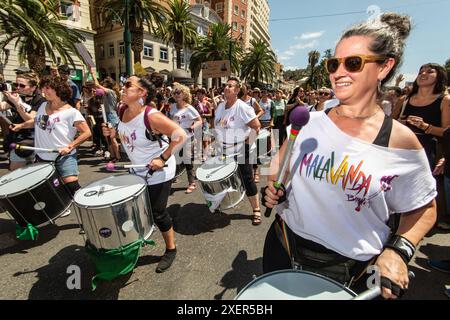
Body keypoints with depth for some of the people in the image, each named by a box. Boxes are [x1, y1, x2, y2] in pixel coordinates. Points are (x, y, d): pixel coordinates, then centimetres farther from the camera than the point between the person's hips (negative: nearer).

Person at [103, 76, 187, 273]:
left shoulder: (151, 116, -27)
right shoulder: (122, 111, -3)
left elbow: (180, 136, -28)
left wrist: (163, 158, -27)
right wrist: (113, 133, -2)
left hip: (158, 173, -7)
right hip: (137, 171, 8)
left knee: (157, 213, 2)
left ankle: (171, 249, 26)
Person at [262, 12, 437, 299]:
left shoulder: (401, 142, -12)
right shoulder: (311, 122, -5)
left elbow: (424, 209, 1)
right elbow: (282, 162, 11)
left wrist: (399, 250, -13)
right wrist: (273, 188, -7)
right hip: (284, 246, 4)